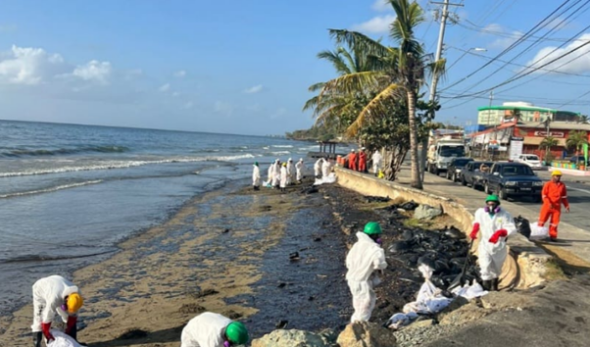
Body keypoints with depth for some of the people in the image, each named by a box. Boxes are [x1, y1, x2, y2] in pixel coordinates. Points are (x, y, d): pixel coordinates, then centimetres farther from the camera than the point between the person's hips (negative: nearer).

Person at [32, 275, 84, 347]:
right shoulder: (54, 299, -47)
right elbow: (47, 319, -35)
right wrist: (48, 336, -22)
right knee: (39, 319, -12)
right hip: (40, 290, -4)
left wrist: (68, 332, -9)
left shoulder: (76, 294, -30)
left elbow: (72, 314, -15)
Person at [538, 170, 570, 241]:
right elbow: (544, 195, -8)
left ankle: (552, 236, 14)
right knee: (542, 220, 2)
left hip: (557, 207, 3)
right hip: (547, 206, -3)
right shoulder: (548, 184, -5)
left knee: (555, 222, 5)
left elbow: (564, 196, 16)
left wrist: (566, 205, 10)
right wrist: (548, 203, -20)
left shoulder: (562, 185, 7)